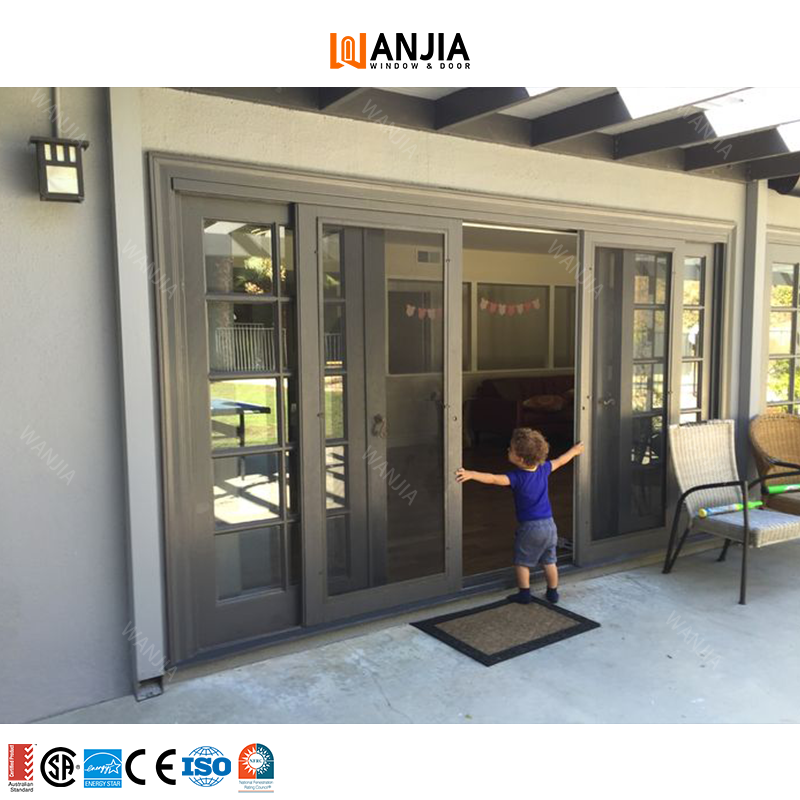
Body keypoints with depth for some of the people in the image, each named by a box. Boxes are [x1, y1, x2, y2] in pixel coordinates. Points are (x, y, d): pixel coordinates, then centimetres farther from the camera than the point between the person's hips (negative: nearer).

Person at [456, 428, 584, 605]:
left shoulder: (517, 477, -20)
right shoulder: (544, 469, -3)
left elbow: (493, 479, -35)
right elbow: (560, 461, 15)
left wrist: (470, 474, -46)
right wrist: (574, 450, 35)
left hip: (529, 527, -6)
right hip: (549, 524, 6)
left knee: (522, 562, 12)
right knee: (549, 561, 19)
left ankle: (524, 594, 17)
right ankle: (553, 593, 29)